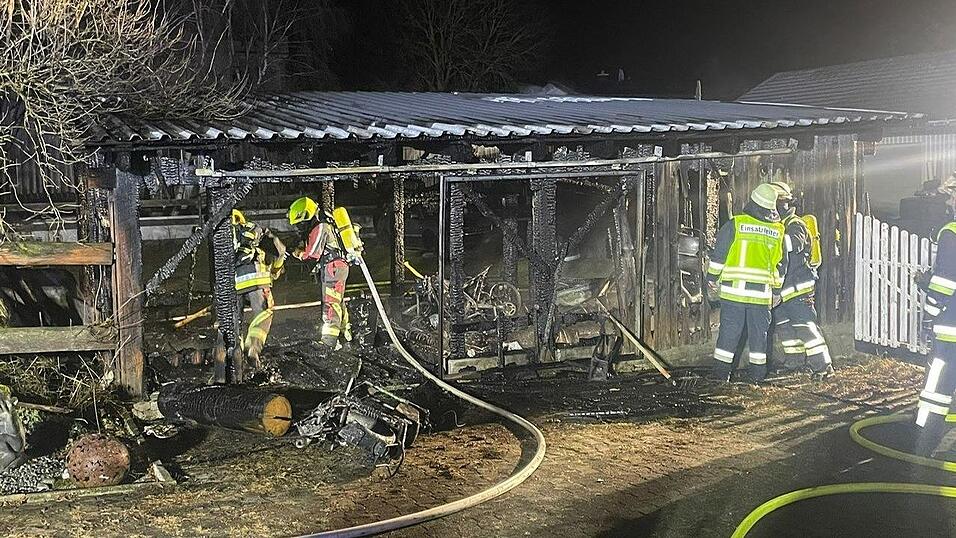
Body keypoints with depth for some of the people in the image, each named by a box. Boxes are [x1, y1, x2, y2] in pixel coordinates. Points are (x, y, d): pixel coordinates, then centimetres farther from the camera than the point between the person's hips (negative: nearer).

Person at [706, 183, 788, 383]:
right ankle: (758, 373, 13)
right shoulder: (778, 231, 7)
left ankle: (721, 370, 4)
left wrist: (712, 279, 8)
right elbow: (781, 264, 13)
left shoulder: (735, 224, -4)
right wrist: (776, 290, 22)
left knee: (729, 330, 3)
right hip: (762, 292, 2)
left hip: (734, 290, -2)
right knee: (759, 332, 10)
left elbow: (718, 255, -3)